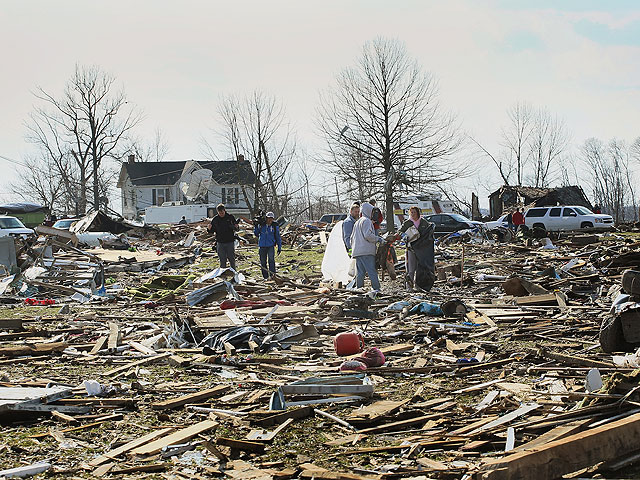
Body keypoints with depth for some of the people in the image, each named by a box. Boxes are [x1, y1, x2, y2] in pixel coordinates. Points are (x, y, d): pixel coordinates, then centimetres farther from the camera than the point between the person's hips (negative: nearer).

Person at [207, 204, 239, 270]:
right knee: (222, 260, 5)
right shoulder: (215, 219, 3)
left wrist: (235, 227, -18)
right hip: (220, 243, 1)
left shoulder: (230, 217, -1)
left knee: (232, 259, 3)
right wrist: (209, 229, -13)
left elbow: (236, 229, 5)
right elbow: (212, 231, 9)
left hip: (230, 242, -1)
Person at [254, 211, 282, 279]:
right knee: (263, 262, 5)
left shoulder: (275, 226, 2)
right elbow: (256, 234, 16)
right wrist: (256, 226, 0)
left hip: (271, 246, -2)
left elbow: (278, 237, 10)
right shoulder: (261, 225, 4)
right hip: (262, 246, 3)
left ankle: (272, 275, -22)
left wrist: (279, 247, 8)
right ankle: (265, 277, 16)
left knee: (271, 260, -22)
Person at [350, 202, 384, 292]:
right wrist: (378, 239, -5)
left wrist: (353, 248, 30)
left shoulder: (357, 223, 24)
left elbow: (352, 238, 26)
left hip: (356, 251, 9)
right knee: (372, 271, -9)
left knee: (360, 273, 6)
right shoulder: (366, 221, -4)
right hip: (367, 251, -8)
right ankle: (376, 289, -12)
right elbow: (368, 235, -16)